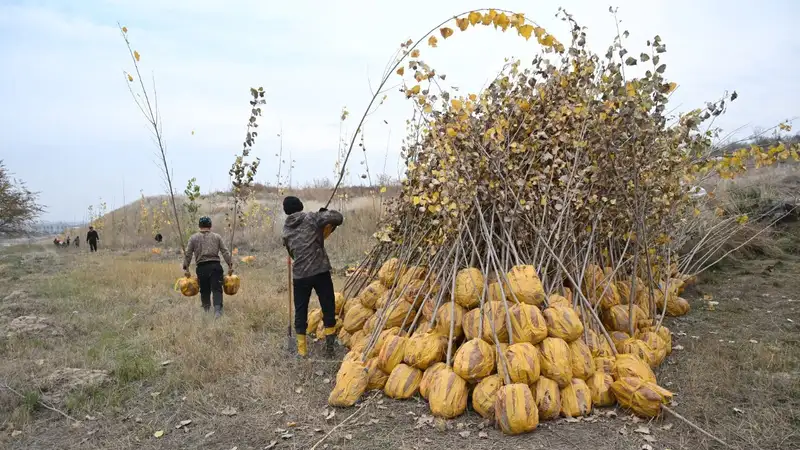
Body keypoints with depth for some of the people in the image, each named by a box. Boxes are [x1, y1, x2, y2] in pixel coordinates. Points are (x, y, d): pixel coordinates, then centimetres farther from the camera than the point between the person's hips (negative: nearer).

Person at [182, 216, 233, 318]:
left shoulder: (193, 238, 10)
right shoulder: (217, 237, 11)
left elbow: (187, 254, 5)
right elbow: (225, 252, 3)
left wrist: (186, 268, 6)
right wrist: (230, 265, 2)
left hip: (202, 267, 1)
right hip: (215, 266, -1)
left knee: (204, 291, 12)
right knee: (217, 289, -6)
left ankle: (206, 312, 21)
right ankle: (217, 310, -23)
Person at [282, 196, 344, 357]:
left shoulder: (286, 229, 12)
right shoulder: (312, 218, -2)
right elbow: (338, 217, -10)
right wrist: (326, 214, 11)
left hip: (299, 275, 4)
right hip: (320, 271, -4)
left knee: (300, 311, 13)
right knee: (328, 308, 9)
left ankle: (302, 349, 15)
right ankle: (329, 345, 12)